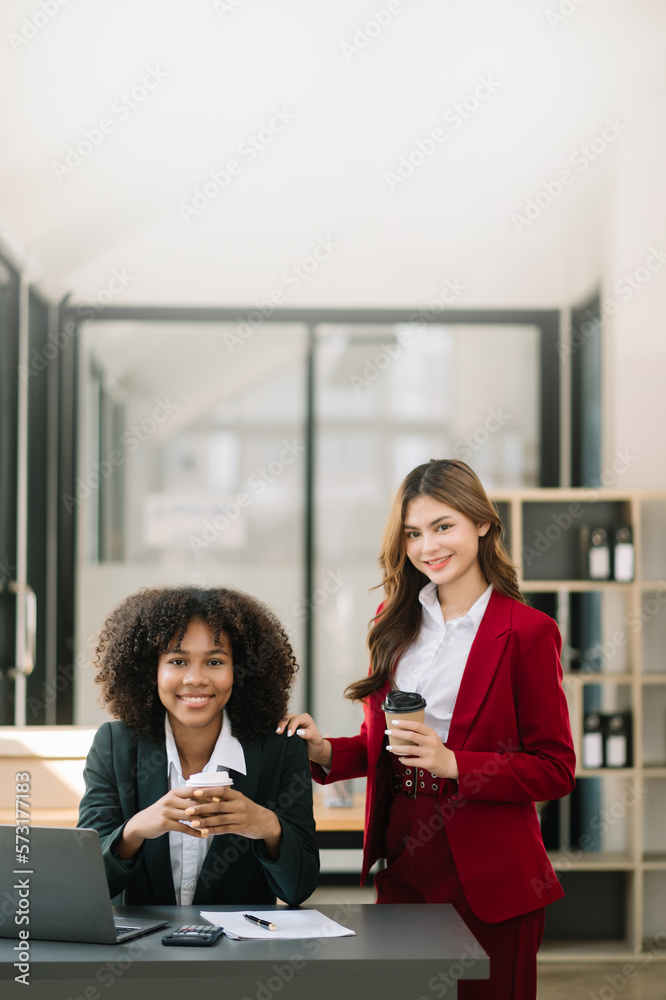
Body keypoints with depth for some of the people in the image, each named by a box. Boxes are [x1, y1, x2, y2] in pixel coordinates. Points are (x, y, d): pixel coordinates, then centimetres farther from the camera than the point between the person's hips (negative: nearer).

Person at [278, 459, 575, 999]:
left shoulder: (526, 631, -8)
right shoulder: (395, 623, 9)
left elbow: (556, 770, -9)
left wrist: (452, 763, -20)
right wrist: (326, 752, -4)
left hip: (487, 875, -5)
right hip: (401, 865, 5)